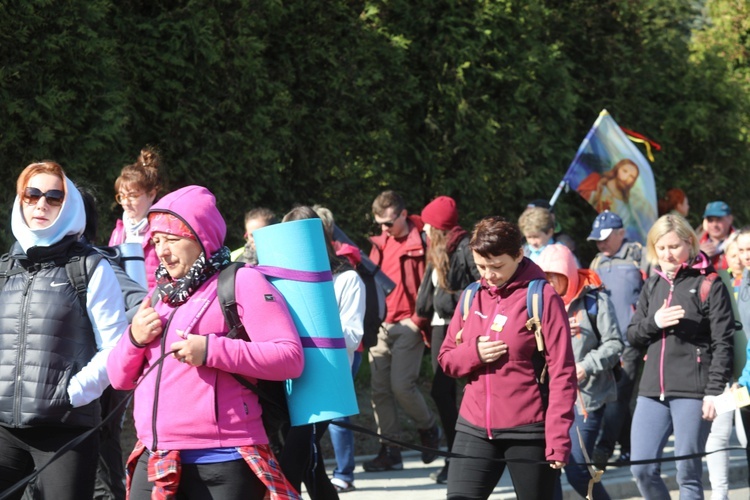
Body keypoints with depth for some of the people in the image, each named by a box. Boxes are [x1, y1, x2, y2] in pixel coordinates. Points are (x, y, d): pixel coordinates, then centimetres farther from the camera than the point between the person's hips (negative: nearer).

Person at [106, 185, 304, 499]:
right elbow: (120, 378, 22)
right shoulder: (159, 296, 21)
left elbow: (290, 358, -12)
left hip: (222, 465, -7)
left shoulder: (241, 283, -2)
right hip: (156, 464, 7)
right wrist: (135, 339, 1)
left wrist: (211, 350, -19)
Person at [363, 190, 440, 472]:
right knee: (379, 388, 2)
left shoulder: (421, 244, -8)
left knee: (401, 385, -13)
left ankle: (428, 429, 14)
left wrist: (420, 319, -12)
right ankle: (390, 451, 7)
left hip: (408, 324, -7)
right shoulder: (380, 245, 14)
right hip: (381, 325, 7)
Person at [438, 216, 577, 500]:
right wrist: (474, 353, -10)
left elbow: (562, 374, -10)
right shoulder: (473, 297, 8)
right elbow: (446, 359, 14)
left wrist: (558, 439, -16)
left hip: (528, 432, -5)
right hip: (475, 428, 5)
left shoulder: (543, 297, -8)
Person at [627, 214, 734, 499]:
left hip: (692, 392, -6)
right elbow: (632, 337, 17)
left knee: (688, 473, -2)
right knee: (642, 469, 1)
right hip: (653, 390, 6)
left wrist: (714, 390, -13)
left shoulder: (709, 285, -2)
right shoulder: (652, 285, 15)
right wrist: (653, 322, -4)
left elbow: (722, 344, -6)